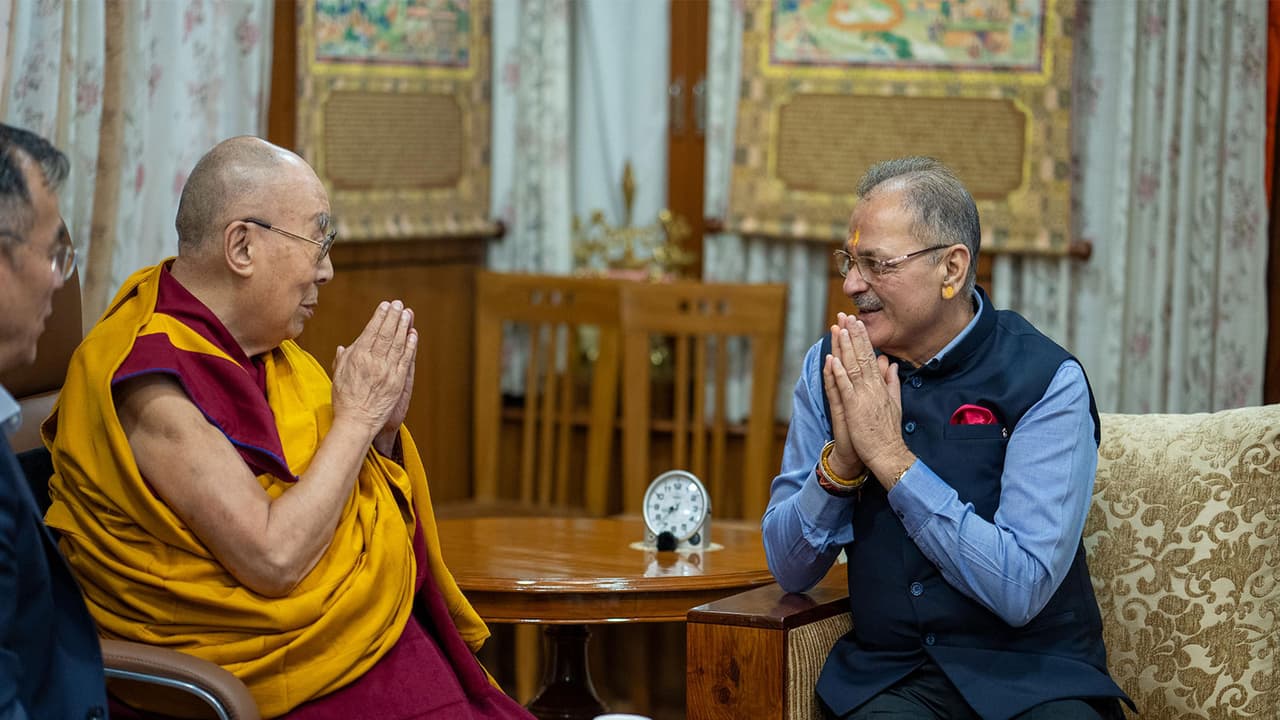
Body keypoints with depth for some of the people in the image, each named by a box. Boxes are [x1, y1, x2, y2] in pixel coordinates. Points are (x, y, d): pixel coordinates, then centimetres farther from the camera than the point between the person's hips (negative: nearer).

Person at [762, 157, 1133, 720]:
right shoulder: (831, 367, 4)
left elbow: (1022, 588, -18)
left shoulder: (1048, 382, -9)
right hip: (886, 670, 2)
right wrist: (841, 459, -13)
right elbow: (790, 570, 5)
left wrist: (890, 456, -18)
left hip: (1032, 674, -1)